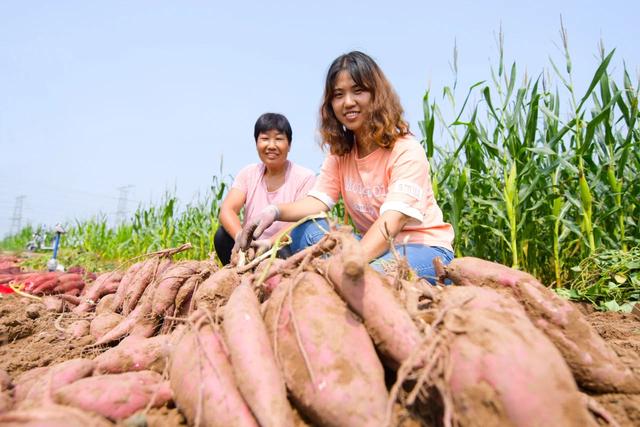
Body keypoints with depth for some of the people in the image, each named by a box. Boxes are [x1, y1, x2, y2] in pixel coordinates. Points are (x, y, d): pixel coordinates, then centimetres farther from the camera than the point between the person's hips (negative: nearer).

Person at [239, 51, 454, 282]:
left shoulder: (406, 150, -16)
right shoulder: (340, 152, 3)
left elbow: (393, 219, -29)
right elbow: (318, 200, -8)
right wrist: (275, 211, -29)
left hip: (424, 246, -5)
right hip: (373, 244, 5)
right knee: (305, 232, -17)